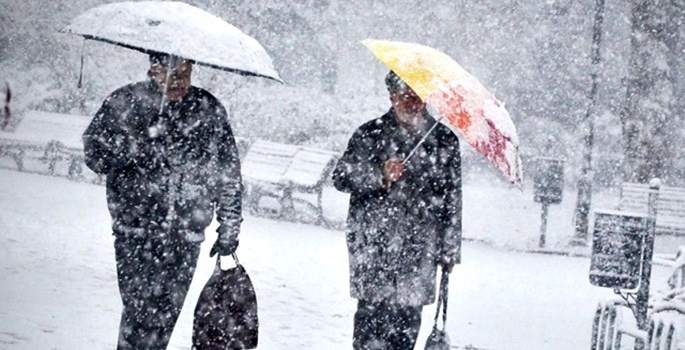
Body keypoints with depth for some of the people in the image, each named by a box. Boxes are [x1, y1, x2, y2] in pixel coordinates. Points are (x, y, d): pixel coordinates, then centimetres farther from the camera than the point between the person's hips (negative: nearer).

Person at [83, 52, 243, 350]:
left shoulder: (209, 110, 8)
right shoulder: (125, 103, 1)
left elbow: (229, 174, 14)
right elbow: (95, 153, -5)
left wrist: (229, 227, 12)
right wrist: (143, 142, -19)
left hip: (187, 235, 3)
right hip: (137, 229, -3)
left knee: (168, 312, 5)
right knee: (144, 309, -11)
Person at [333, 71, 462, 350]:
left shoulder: (443, 139, 9)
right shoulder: (370, 134, 3)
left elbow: (452, 197, 13)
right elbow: (341, 177, 2)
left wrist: (449, 249, 12)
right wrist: (380, 177, -15)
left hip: (419, 245, 2)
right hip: (373, 242, -2)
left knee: (409, 317, 1)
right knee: (373, 311, -7)